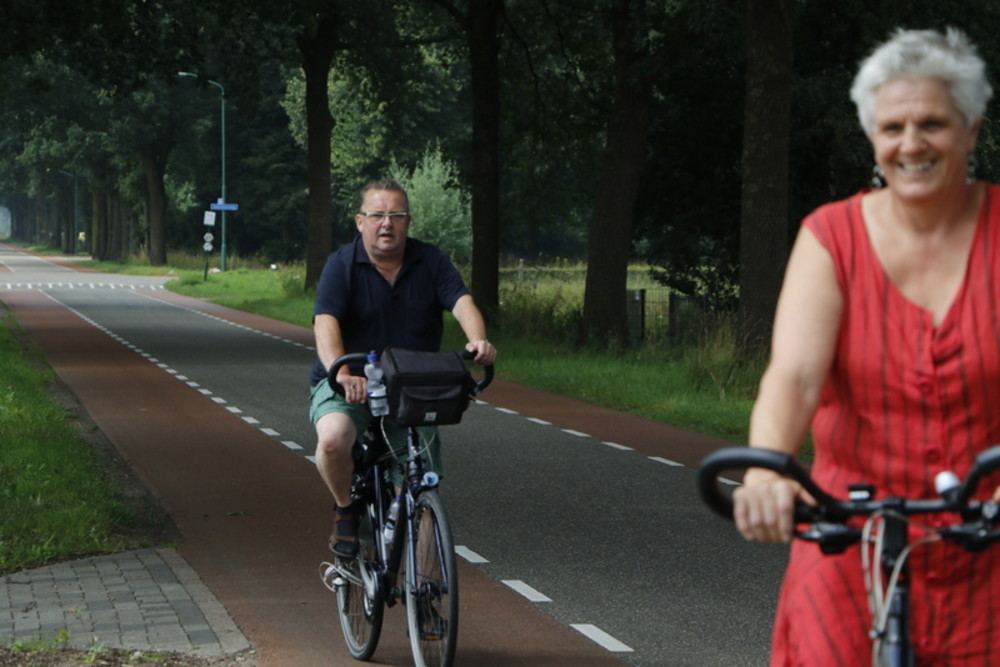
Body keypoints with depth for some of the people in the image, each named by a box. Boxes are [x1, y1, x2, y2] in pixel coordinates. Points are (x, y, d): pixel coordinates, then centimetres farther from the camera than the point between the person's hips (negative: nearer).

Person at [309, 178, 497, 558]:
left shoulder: (431, 262, 2)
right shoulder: (341, 265, -6)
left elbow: (461, 302, -13)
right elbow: (326, 324, -21)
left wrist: (478, 340, -37)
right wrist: (341, 373, -41)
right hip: (351, 385, -3)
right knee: (333, 439, -33)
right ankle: (345, 510, -4)